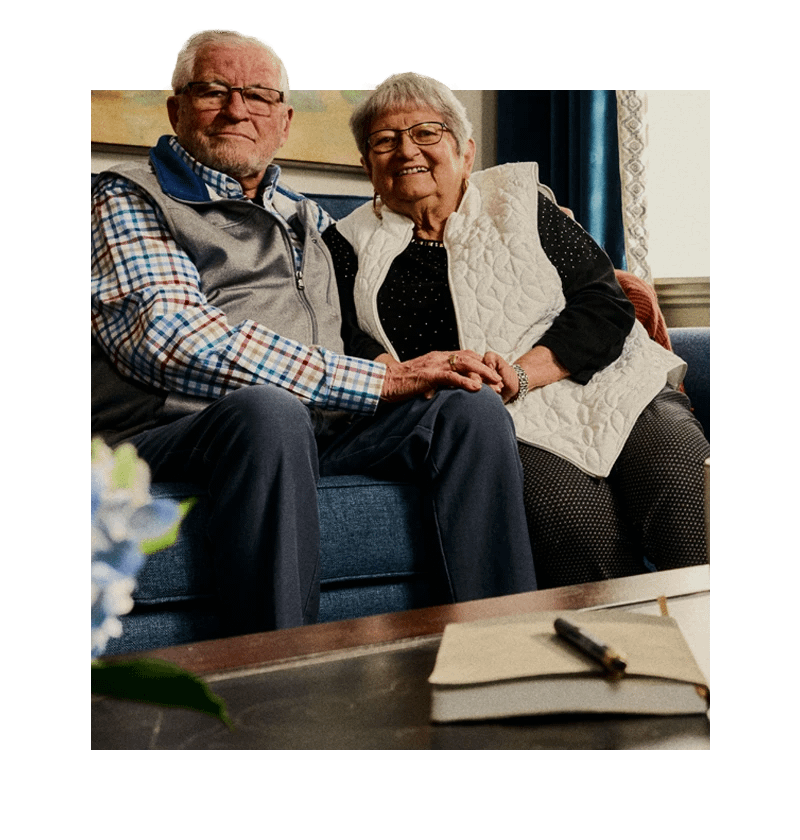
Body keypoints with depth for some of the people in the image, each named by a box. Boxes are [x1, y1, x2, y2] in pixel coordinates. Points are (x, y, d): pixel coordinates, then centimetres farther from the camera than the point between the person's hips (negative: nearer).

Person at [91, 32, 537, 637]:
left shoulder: (307, 219, 28)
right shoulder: (128, 199, 7)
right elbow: (173, 339, -13)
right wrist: (378, 380, -16)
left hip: (322, 428, 6)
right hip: (171, 436, -5)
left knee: (472, 406, -15)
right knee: (267, 407, -37)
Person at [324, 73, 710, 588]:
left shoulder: (519, 198, 14)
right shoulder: (351, 246, 16)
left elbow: (606, 305, 5)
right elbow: (353, 341, 1)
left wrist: (522, 374, -11)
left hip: (602, 389, 2)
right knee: (581, 526, -32)